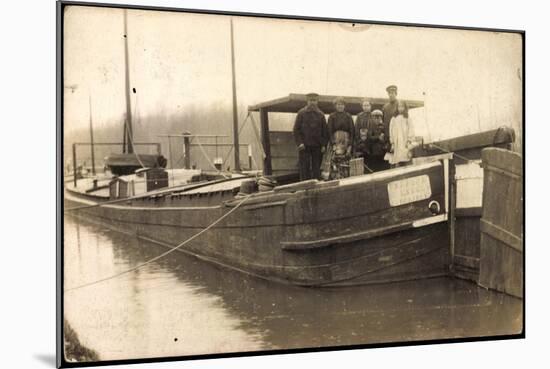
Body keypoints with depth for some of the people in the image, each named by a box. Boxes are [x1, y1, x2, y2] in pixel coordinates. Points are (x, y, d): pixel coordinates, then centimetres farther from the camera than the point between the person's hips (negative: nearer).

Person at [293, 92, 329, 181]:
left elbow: (324, 131, 11)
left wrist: (323, 144, 1)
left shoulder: (320, 114, 10)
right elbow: (296, 129, 1)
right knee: (304, 168, -2)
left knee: (316, 169, 3)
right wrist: (299, 143, -9)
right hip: (304, 146, -2)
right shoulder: (301, 113, 3)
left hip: (317, 146, 2)